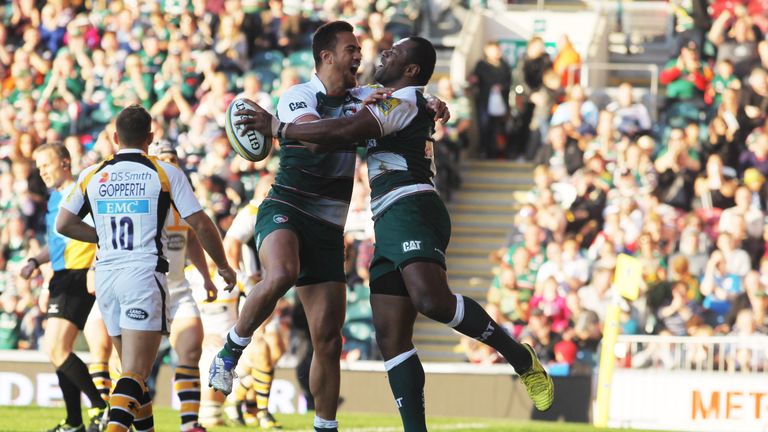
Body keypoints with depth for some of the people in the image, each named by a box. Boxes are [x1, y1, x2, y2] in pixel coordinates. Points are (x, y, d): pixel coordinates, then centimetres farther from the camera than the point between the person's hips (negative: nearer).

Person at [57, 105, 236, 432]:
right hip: (144, 276, -4)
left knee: (131, 367, 18)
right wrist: (223, 266, 14)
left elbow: (64, 224, 11)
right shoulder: (165, 173, 0)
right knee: (135, 372, -12)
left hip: (105, 276, 4)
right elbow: (200, 224, 0)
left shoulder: (92, 175, 9)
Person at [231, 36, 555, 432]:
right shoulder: (407, 106, 31)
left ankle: (521, 358, -20)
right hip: (389, 225, 10)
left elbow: (343, 131, -12)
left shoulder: (403, 100, -1)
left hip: (411, 209, -10)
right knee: (390, 336, -1)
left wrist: (278, 128, -5)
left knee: (432, 300, -32)